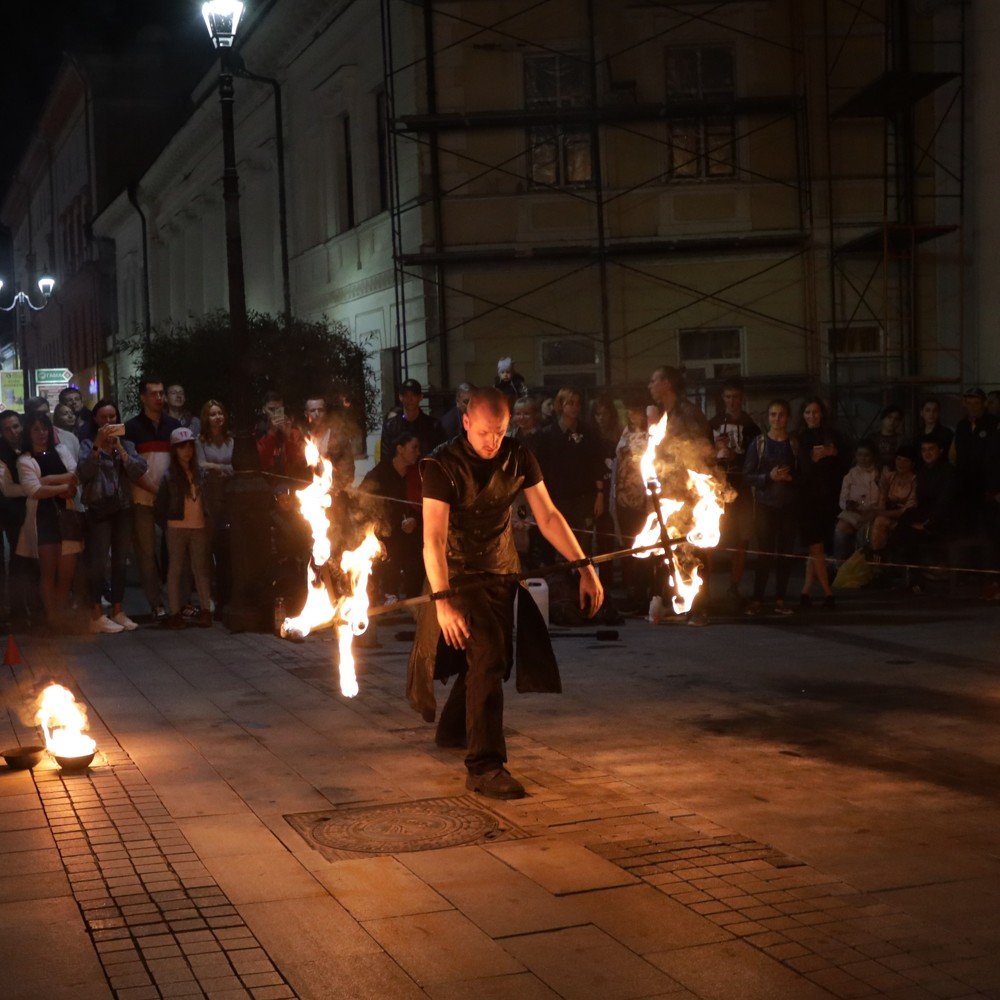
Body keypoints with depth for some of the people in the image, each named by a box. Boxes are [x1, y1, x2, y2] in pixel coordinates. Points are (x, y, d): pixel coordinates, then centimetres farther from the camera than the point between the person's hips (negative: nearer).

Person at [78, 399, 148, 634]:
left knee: (120, 561, 6)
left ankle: (118, 611, 14)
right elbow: (83, 473, -14)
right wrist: (98, 446, -19)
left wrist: (119, 447, -11)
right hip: (98, 509, -4)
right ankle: (96, 616, -5)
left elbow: (138, 472, -4)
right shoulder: (88, 444, 3)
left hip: (123, 508, 4)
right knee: (97, 562, -8)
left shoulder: (126, 444, 12)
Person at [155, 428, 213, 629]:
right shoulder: (169, 476, 0)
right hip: (177, 528, -2)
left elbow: (207, 500, 13)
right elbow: (160, 505, 2)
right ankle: (175, 612, 3)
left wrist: (209, 523, 3)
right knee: (176, 569, 2)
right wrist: (167, 525, -3)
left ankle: (205, 610, 5)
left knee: (201, 568, 3)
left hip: (200, 527, 3)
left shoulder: (200, 474, 10)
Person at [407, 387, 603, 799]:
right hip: (460, 573, -6)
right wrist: (442, 601, -35)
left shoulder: (518, 458, -6)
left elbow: (548, 516, -4)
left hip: (503, 571, 6)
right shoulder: (442, 466, -20)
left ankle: (452, 729, 43)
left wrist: (586, 568, -11)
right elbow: (434, 539, -26)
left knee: (492, 659, 17)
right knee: (487, 659, -18)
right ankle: (484, 766, -16)